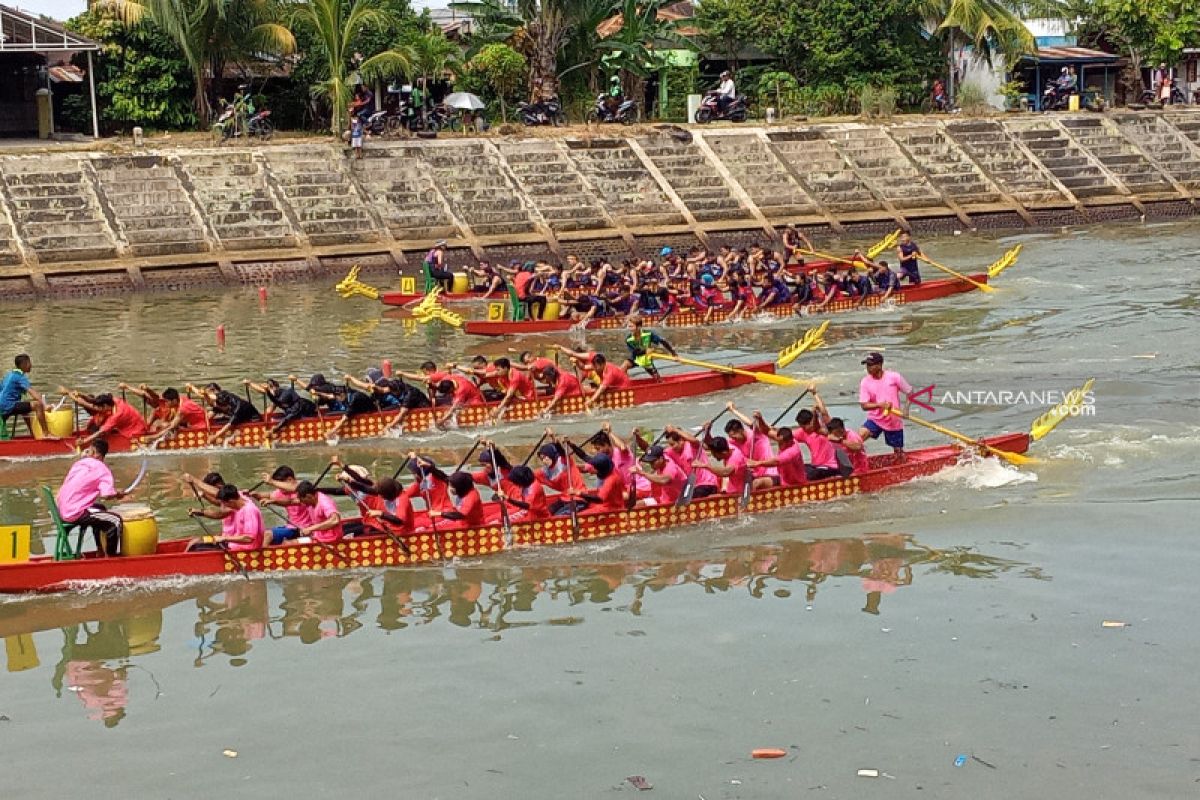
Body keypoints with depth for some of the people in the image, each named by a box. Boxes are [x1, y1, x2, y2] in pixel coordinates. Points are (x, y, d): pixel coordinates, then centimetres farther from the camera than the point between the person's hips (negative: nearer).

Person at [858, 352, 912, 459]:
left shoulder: (894, 377, -12)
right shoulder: (865, 382, -8)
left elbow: (909, 392, 0)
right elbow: (864, 406, -13)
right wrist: (880, 405, -30)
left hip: (894, 422, -1)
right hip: (875, 419, 1)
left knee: (899, 452, 9)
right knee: (860, 436, -26)